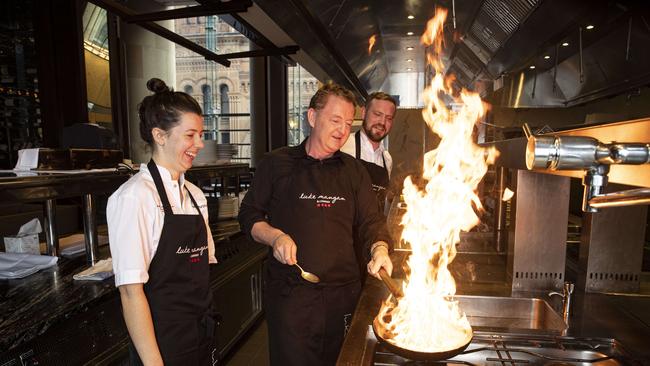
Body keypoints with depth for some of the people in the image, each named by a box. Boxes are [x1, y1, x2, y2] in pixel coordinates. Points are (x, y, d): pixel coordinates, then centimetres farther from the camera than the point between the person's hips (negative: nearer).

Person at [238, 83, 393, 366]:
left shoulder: (354, 170, 8)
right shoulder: (277, 163, 0)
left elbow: (371, 221, 8)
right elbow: (248, 215, 5)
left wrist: (379, 250, -12)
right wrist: (274, 236, -13)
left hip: (343, 292, 3)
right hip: (289, 293, -2)